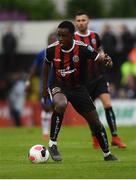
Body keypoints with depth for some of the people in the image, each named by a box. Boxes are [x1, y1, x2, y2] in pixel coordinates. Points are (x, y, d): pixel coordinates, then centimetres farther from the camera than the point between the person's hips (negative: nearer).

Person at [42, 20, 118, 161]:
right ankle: (52, 144, -26)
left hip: (78, 88, 1)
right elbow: (46, 64, 8)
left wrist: (106, 60, -43)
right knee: (61, 105, -38)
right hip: (58, 86, -1)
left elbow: (98, 58, -19)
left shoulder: (82, 48, -18)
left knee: (95, 122, 3)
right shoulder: (52, 49, -13)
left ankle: (107, 154, 26)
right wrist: (44, 86, 12)